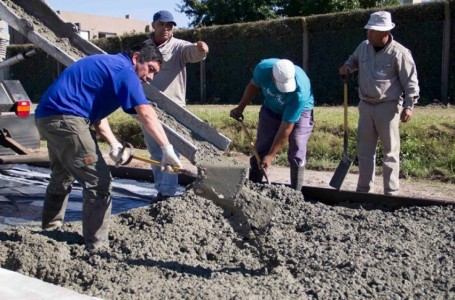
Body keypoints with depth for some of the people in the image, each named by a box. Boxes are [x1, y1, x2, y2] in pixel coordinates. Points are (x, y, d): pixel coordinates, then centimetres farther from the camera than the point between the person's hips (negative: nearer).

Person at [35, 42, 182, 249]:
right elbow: (146, 114, -20)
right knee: (99, 182, -6)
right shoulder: (124, 70, -8)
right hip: (65, 118, -11)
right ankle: (96, 245, -1)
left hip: (48, 115, 11)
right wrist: (167, 149, -25)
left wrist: (113, 143, 9)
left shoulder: (109, 65, 22)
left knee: (62, 176, 26)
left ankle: (50, 229, 41)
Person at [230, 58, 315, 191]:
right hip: (271, 110, 3)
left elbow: (286, 128, -33)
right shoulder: (263, 68, -31)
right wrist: (240, 108, 5)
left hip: (299, 112, -3)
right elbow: (253, 85, -5)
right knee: (260, 150, 2)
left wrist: (271, 155, -27)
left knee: (296, 156, -11)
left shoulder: (300, 92, -40)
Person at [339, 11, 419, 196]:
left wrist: (409, 106, -14)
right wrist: (347, 67, 3)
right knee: (364, 150, 10)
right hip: (366, 105, 6)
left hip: (388, 107, -6)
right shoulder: (364, 47, 3)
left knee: (390, 151, 2)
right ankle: (363, 189, 21)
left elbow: (410, 82, -9)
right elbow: (354, 60, 25)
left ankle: (391, 193, 10)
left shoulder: (399, 53, -13)